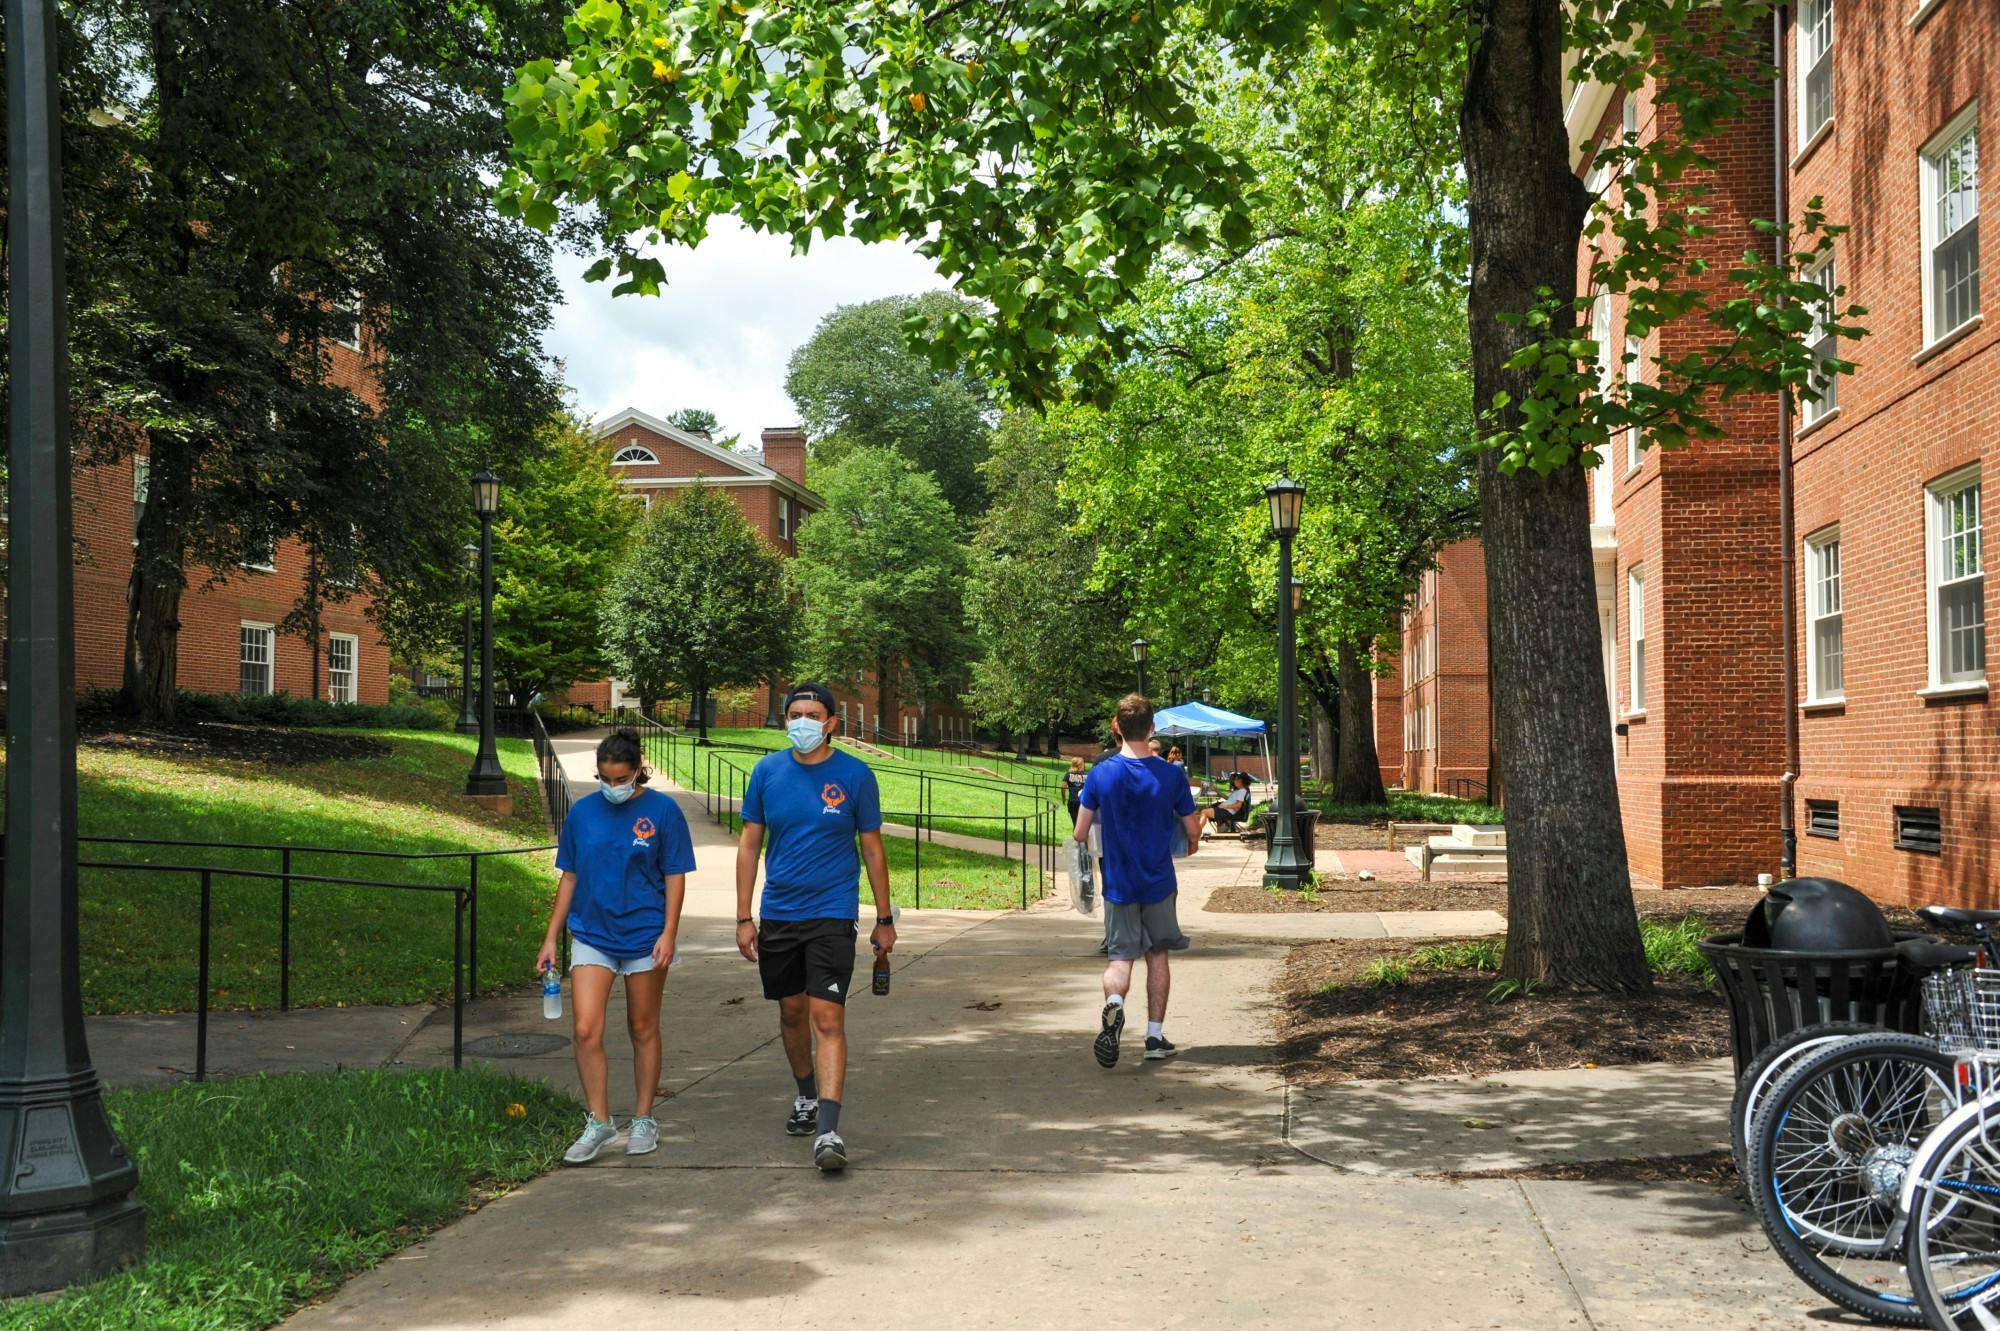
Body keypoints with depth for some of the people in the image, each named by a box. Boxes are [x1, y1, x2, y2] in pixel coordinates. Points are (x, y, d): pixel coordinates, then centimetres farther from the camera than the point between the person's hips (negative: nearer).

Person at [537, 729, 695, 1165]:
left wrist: (668, 934, -10)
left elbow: (675, 876, -2)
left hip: (644, 936, -2)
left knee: (643, 1030, 9)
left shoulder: (662, 811, -4)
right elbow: (570, 876, 10)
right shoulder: (582, 811, 3)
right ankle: (598, 1122, 5)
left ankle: (643, 1120, 23)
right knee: (586, 1030, -9)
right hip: (591, 935, 2)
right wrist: (551, 938, 8)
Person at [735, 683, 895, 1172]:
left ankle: (829, 1131, -15)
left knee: (828, 1018, -12)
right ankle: (806, 1096, 39)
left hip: (832, 914, -3)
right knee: (791, 1011, 16)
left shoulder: (855, 775, -4)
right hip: (778, 912, 3)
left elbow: (872, 849, 3)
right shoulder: (767, 772, 2)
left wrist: (884, 920, 4)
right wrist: (743, 918, 2)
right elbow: (749, 845, 6)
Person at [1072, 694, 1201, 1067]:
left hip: (1118, 882, 0)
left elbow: (1080, 833, -3)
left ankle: (1113, 1002, -28)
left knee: (1120, 956, 4)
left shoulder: (1101, 774, -7)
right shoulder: (1171, 775, -7)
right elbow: (1193, 831, 0)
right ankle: (1155, 1036, 16)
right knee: (1157, 954, 15)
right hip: (1159, 882, 0)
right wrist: (1191, 843, 24)